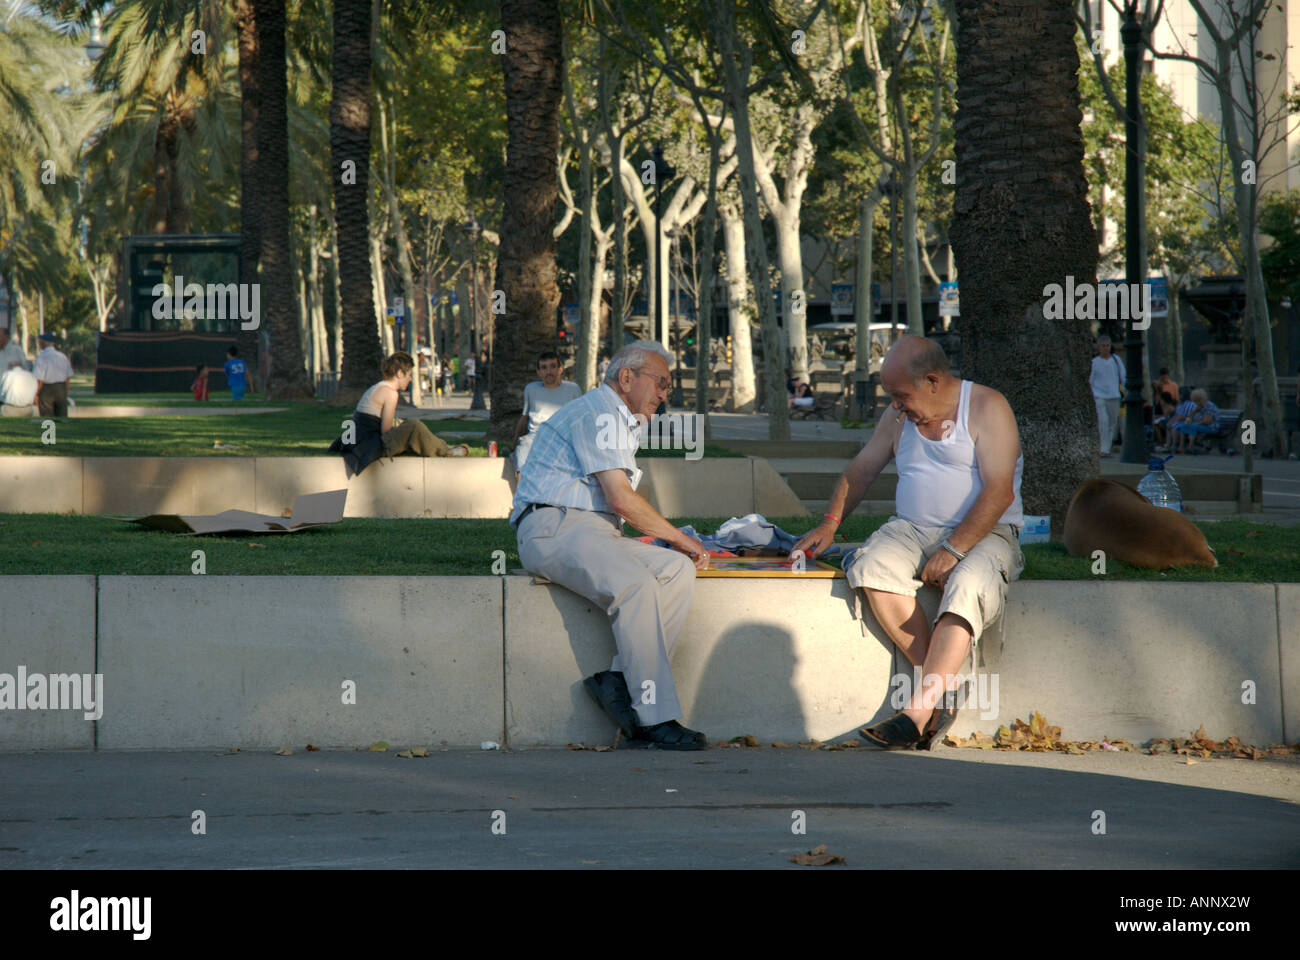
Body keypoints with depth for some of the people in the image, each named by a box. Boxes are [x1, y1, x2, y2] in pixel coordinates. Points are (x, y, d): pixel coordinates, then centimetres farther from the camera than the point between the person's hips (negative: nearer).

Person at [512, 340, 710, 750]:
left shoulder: (622, 421, 28)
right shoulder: (597, 413, -6)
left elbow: (622, 504, 29)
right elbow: (621, 499, -14)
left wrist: (679, 545, 15)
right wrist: (678, 537, -3)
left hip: (596, 533, 10)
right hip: (555, 528, -10)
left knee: (679, 569, -12)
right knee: (636, 584, -33)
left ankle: (619, 681, -20)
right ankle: (656, 716, -31)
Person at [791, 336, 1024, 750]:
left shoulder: (987, 407, -6)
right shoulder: (900, 416, 14)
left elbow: (999, 491, -15)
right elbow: (861, 469, 22)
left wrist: (953, 551, -23)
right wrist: (829, 523, 6)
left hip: (983, 534, -5)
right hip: (913, 529, 5)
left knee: (966, 587, -38)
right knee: (871, 567, -28)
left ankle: (920, 707, -40)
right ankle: (943, 687, -26)